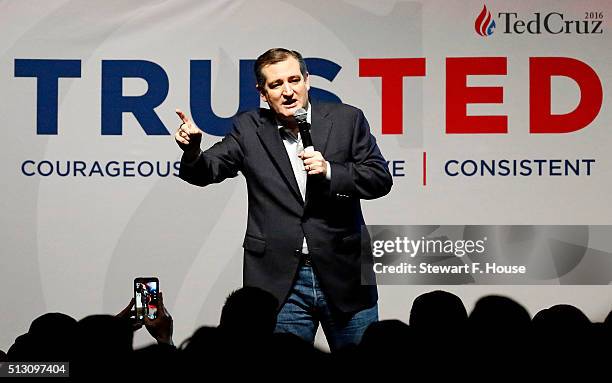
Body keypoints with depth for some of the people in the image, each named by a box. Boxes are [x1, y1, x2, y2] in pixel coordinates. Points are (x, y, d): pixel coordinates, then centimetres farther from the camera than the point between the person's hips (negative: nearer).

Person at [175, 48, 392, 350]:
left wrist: (330, 172, -16)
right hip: (281, 285, 0)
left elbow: (380, 179, 0)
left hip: (344, 277, 0)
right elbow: (206, 172, 2)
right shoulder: (249, 129, 4)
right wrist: (192, 149, -20)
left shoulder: (347, 119, 2)